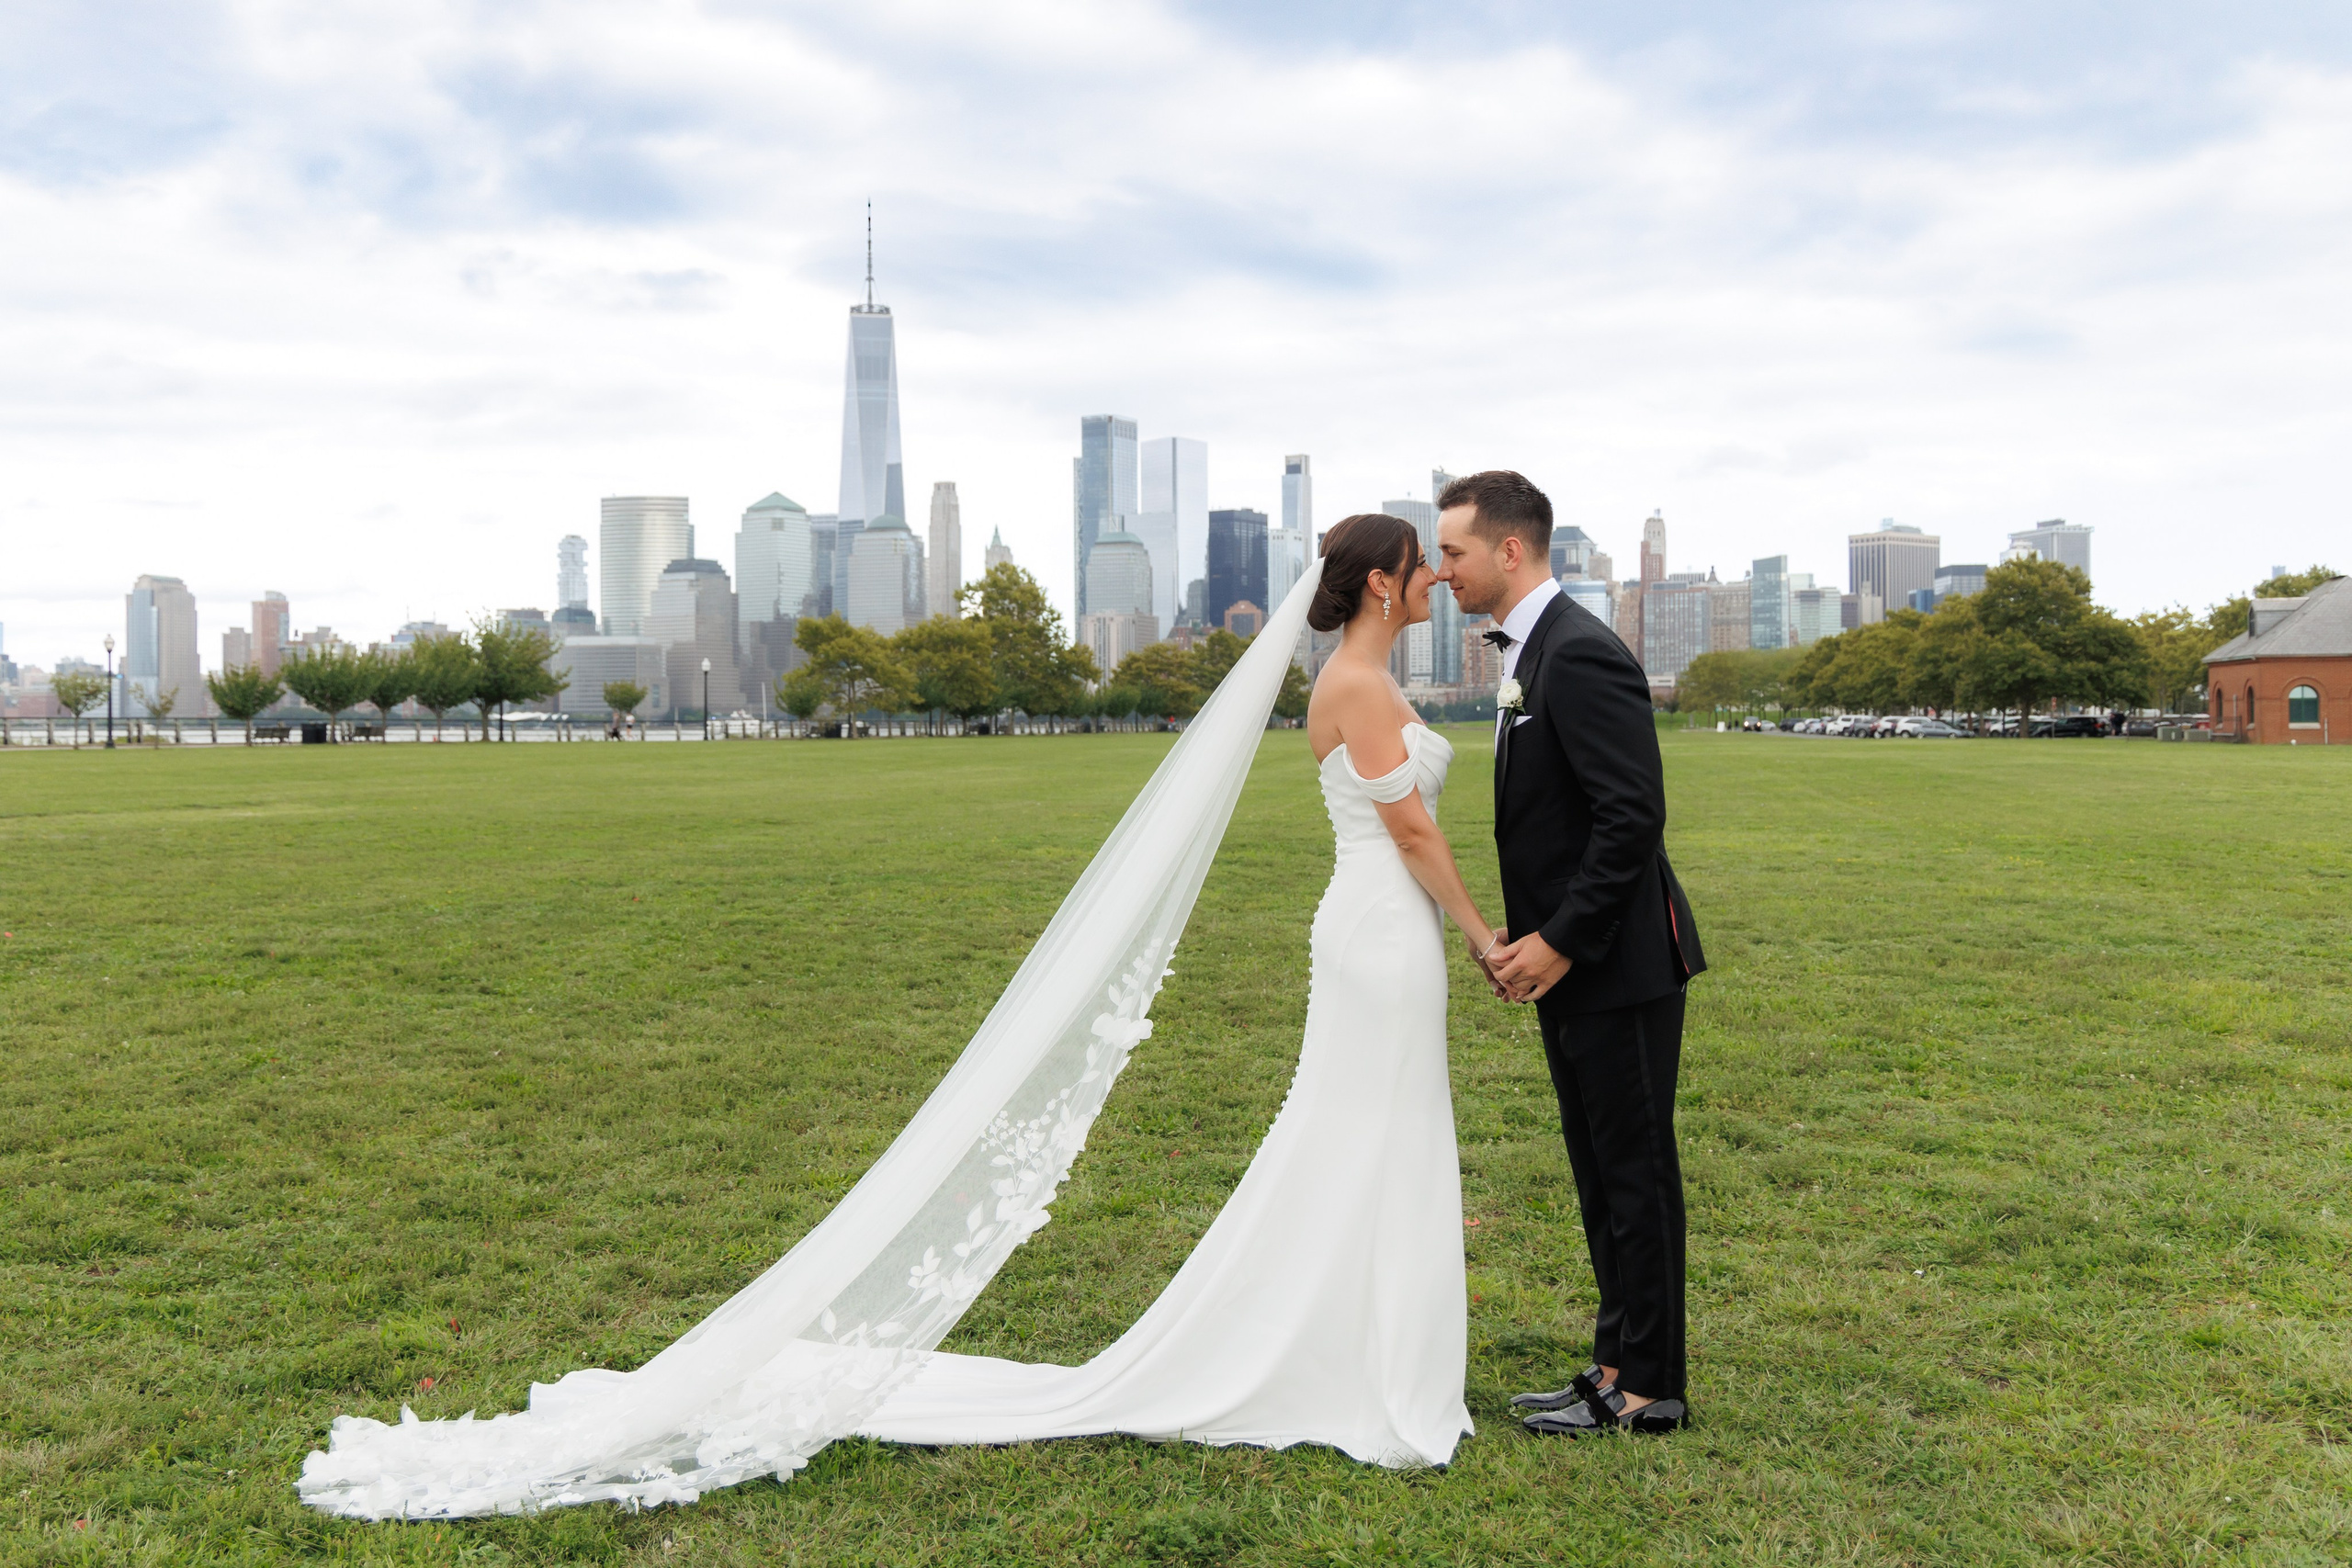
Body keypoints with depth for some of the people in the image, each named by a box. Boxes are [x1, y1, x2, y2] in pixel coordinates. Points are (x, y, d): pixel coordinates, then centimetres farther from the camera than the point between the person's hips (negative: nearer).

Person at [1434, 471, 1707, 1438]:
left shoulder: (1580, 654, -19)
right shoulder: (1531, 652, 13)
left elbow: (1633, 816, -23)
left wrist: (1560, 942, -20)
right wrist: (1521, 932, 10)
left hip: (1619, 963, -10)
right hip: (1573, 963, 10)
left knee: (1635, 1172, 2)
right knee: (1601, 1172, 16)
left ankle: (1647, 1389, 15)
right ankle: (1619, 1364, 28)